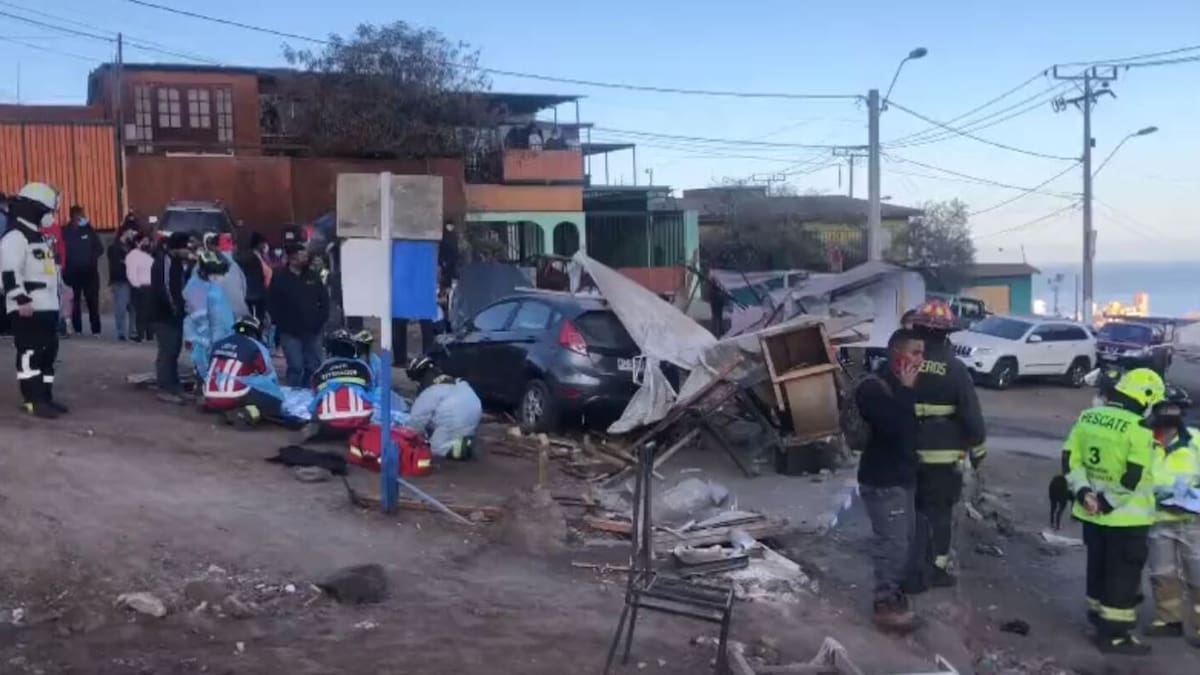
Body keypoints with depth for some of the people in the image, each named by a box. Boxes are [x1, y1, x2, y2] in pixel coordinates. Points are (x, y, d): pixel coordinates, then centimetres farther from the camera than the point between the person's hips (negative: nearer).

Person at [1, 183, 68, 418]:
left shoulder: (39, 236, 21)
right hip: (27, 309, -10)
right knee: (30, 353, -9)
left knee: (48, 353, 10)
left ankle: (45, 397, 16)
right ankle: (33, 400, -9)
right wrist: (21, 299, -25)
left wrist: (57, 297, 29)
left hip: (47, 307, 10)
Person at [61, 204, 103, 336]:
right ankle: (77, 329, 8)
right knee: (75, 302, 3)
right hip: (73, 272, -2)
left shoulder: (88, 230, 7)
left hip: (90, 271, 2)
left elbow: (100, 248, 8)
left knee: (93, 301, 0)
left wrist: (92, 257, -9)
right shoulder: (66, 232, -1)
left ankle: (96, 329, 2)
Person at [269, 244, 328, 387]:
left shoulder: (313, 277, 9)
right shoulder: (279, 278, -3)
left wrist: (320, 320, 2)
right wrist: (282, 324, -9)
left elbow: (324, 300, 13)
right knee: (296, 367, -8)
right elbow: (272, 305, -4)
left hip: (312, 331, 4)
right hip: (290, 333, -4)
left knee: (314, 367, 7)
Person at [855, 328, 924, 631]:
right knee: (892, 543, -8)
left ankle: (897, 592, 29)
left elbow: (914, 426, 16)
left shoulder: (903, 386, 10)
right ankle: (886, 604, 2)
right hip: (882, 480, -9)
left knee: (905, 539, 15)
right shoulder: (872, 387, -17)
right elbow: (893, 426, -30)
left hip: (905, 476, 9)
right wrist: (906, 392, -22)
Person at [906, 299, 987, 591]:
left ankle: (916, 572, 14)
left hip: (906, 454, 2)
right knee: (940, 512, 11)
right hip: (944, 455, -2)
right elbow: (971, 414, -8)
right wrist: (977, 449, 5)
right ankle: (936, 569, 17)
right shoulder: (954, 368, -11)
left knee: (914, 511, 13)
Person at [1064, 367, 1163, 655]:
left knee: (1098, 566, 20)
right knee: (1123, 574, 4)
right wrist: (1109, 502, -13)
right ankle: (1115, 634, 10)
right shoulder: (1139, 429, -19)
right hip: (1125, 517, -7)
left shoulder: (1088, 418, 3)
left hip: (1091, 512, 7)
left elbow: (1070, 459, 2)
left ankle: (1099, 616, 34)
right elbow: (1134, 478, -22)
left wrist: (1083, 492, -3)